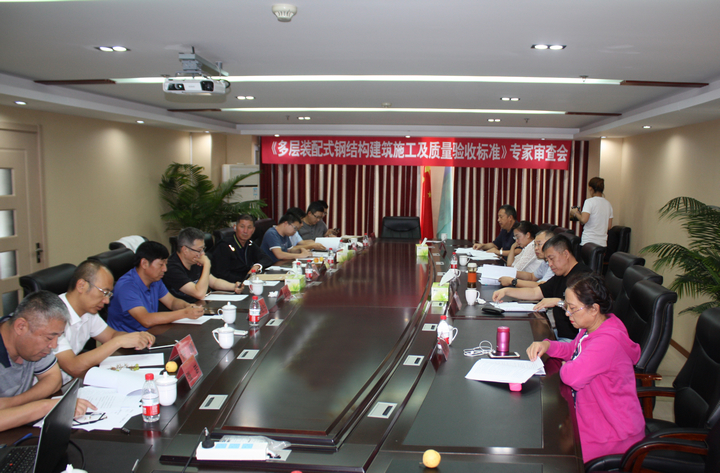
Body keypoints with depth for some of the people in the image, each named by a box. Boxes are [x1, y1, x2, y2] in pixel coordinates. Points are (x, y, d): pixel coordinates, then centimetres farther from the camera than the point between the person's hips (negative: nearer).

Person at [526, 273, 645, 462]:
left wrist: (565, 367, -16)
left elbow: (573, 376, -41)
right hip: (592, 417, 9)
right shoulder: (592, 328, 0)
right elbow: (573, 349, 19)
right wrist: (547, 345, -2)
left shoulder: (608, 341, -31)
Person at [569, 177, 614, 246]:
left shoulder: (589, 202, -7)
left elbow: (583, 220, -20)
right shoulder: (608, 204, 11)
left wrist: (575, 213, -2)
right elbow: (609, 226, 14)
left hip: (588, 241, -6)